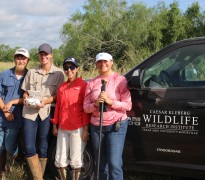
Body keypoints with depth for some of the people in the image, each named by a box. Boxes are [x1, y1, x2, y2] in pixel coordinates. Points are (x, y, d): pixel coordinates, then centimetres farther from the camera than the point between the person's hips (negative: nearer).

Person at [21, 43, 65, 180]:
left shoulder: (58, 73, 2)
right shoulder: (31, 72, 13)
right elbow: (25, 92, 16)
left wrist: (45, 101, -17)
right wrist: (26, 99, -6)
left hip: (46, 113, -2)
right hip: (29, 112, 3)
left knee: (43, 149, 5)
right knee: (29, 148, -3)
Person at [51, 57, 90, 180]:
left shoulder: (83, 85, -4)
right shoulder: (62, 87, 12)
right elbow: (58, 107, 15)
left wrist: (85, 129, -11)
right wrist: (55, 126, 14)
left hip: (77, 128, -5)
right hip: (63, 128, 5)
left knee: (76, 160, 1)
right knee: (60, 159, 11)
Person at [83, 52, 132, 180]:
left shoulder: (120, 80, -3)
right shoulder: (92, 83, 7)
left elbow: (128, 105, -7)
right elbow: (85, 107, 5)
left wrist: (110, 101, -21)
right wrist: (96, 104, -16)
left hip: (116, 126, -4)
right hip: (96, 126, 4)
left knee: (114, 164, -12)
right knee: (101, 165, 13)